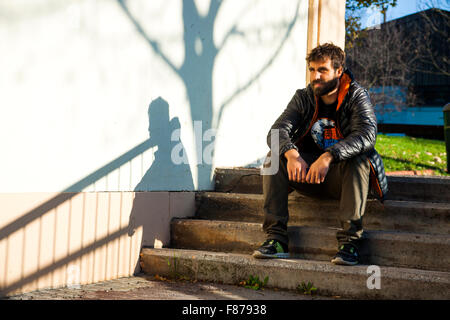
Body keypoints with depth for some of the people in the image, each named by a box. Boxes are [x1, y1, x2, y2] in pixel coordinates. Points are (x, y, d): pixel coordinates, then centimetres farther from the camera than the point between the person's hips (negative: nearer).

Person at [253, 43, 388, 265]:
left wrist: (329, 157, -41)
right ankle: (276, 238, -27)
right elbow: (277, 131, -10)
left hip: (342, 176, -3)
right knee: (274, 157, -21)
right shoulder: (303, 98, 3)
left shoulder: (357, 96, -7)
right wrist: (291, 153, -34)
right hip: (307, 172, 3)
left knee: (358, 159, -34)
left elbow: (367, 135, -25)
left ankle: (350, 241, -35)